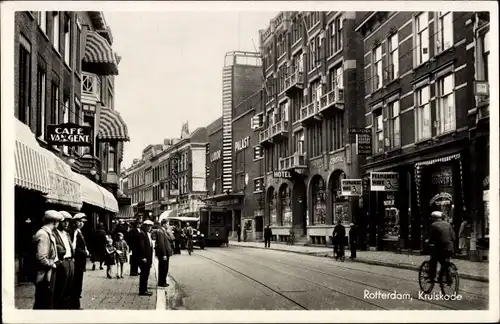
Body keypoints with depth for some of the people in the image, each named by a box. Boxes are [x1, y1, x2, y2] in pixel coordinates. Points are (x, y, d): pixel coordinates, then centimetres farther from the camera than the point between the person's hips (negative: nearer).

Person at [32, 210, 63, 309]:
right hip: (45, 275, -10)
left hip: (48, 274, 10)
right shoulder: (43, 235, -21)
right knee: (44, 304, -2)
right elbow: (41, 258, -27)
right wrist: (52, 264, -14)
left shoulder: (48, 233, 10)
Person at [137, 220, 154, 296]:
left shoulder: (148, 234, 16)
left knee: (146, 274, 12)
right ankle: (142, 290, 0)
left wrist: (150, 258, 16)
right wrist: (143, 257, -21)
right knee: (144, 274, -5)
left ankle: (144, 290, 19)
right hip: (144, 258, -9)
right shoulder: (142, 234, -13)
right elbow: (141, 246, -18)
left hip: (148, 258, 9)